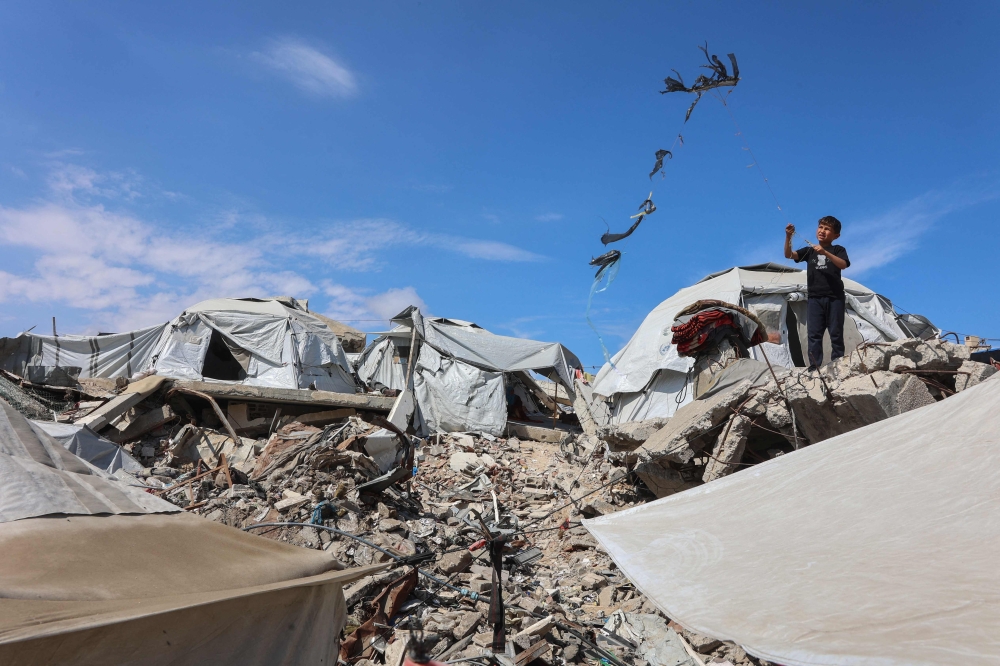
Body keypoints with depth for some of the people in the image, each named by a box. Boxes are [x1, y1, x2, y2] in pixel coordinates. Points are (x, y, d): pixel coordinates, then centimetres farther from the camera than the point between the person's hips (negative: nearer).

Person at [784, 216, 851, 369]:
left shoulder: (838, 250, 7)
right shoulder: (809, 250, 13)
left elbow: (843, 265, -13)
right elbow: (789, 255, 0)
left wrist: (825, 252, -25)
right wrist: (788, 237, -16)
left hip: (835, 298, -2)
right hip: (815, 298, 2)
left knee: (836, 334, 1)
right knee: (814, 334, -3)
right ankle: (814, 367, -4)